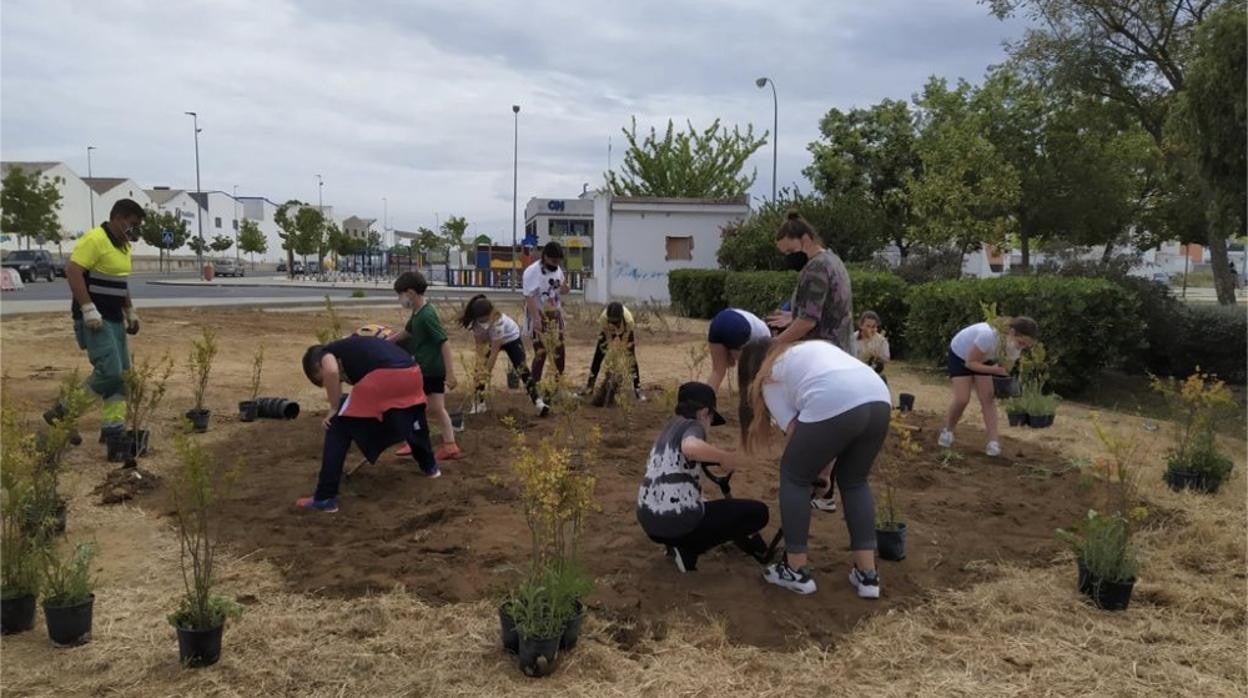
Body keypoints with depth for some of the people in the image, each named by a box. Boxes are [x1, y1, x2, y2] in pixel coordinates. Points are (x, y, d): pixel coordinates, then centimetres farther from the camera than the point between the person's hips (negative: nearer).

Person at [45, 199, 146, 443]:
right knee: (109, 372, -14)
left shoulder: (123, 245, 15)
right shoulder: (94, 239, -14)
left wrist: (130, 312, 21)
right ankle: (63, 412, 1)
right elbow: (73, 271, -21)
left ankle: (113, 426, 12)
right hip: (95, 319, -9)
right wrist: (88, 309, -25)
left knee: (122, 374, 7)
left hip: (114, 318, 10)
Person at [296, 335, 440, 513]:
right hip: (412, 372, 7)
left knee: (338, 427, 9)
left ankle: (325, 498, 8)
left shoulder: (326, 352, 19)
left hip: (383, 377, -7)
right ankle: (430, 466, 57)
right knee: (412, 420, 38)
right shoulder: (352, 347, 39)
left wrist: (333, 409, 4)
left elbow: (331, 371, -9)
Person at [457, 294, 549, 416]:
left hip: (511, 338, -5)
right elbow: (479, 343, -20)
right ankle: (478, 404, 3)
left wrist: (487, 372, -39)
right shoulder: (473, 320, -27)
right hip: (491, 340, 5)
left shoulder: (497, 320, -42)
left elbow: (495, 351, -38)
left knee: (522, 370, -15)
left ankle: (538, 402, -12)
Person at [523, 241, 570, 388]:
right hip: (539, 317, -7)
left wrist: (564, 288, -9)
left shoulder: (558, 270, 5)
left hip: (555, 316, 7)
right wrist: (536, 319, -29)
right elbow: (529, 297, -22)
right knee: (541, 352, -8)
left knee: (559, 350, 10)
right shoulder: (532, 271, -18)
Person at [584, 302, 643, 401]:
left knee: (632, 360, -11)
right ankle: (589, 387, 10)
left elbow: (627, 342, -31)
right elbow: (607, 337, -28)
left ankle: (637, 389, -1)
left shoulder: (629, 320, -43)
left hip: (625, 332, -1)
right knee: (597, 359, -2)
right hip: (608, 332, 1)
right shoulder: (603, 317, -40)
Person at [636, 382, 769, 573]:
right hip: (677, 522, -9)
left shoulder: (669, 428, 19)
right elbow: (690, 447, -32)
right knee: (758, 512, 3)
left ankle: (679, 543, 14)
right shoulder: (692, 425, -6)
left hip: (649, 521, 9)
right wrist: (726, 457, -15)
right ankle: (687, 549, 0)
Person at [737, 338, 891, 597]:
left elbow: (793, 429, 9)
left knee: (794, 478, 15)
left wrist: (816, 461, 23)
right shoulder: (815, 346, 37)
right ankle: (867, 575, 23)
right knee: (854, 481, 25)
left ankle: (796, 572, 20)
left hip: (834, 406, -7)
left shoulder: (769, 377, 19)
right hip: (879, 401, 7)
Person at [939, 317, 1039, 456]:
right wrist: (996, 369, -39)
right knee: (962, 399, -13)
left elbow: (1005, 371, -10)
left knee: (988, 399, -8)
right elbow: (970, 363, -30)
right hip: (960, 355, -5)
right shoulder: (988, 335, -43)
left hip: (983, 359, 5)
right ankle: (947, 430, 11)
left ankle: (993, 442, -9)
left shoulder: (1015, 346, -23)